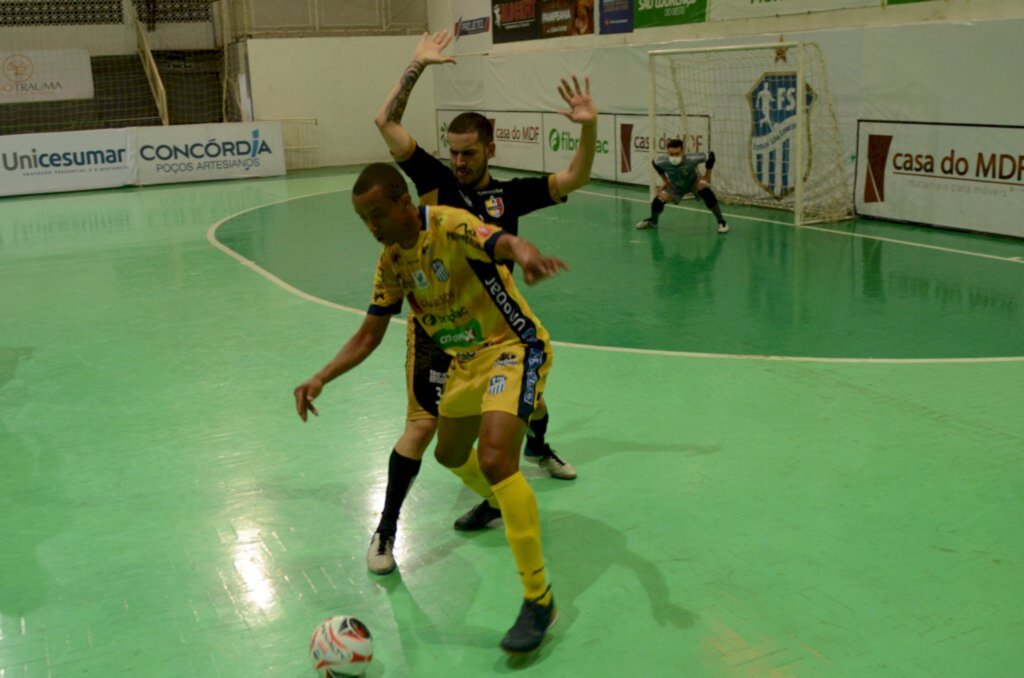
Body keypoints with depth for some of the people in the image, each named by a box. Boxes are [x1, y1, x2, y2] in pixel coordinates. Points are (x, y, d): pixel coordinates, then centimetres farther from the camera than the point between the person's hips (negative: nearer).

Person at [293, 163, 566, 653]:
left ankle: (538, 598, -14)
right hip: (466, 360, 9)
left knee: (494, 459, -25)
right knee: (450, 455, 23)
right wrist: (320, 379, -5)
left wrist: (524, 253, -67)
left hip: (514, 348, -8)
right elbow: (368, 336, 7)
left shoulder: (449, 225, -22)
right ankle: (499, 505, 57)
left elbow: (503, 243, -43)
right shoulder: (391, 262, 0)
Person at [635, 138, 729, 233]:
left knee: (707, 193, -30)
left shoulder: (691, 159, -40)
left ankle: (721, 222, -14)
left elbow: (711, 155, -23)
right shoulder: (662, 162, -33)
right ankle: (653, 221, 23)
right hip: (675, 187, 2)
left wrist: (707, 176, -17)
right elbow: (654, 162, -6)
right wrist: (665, 180, -2)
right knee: (657, 202, -13)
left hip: (693, 183, -2)